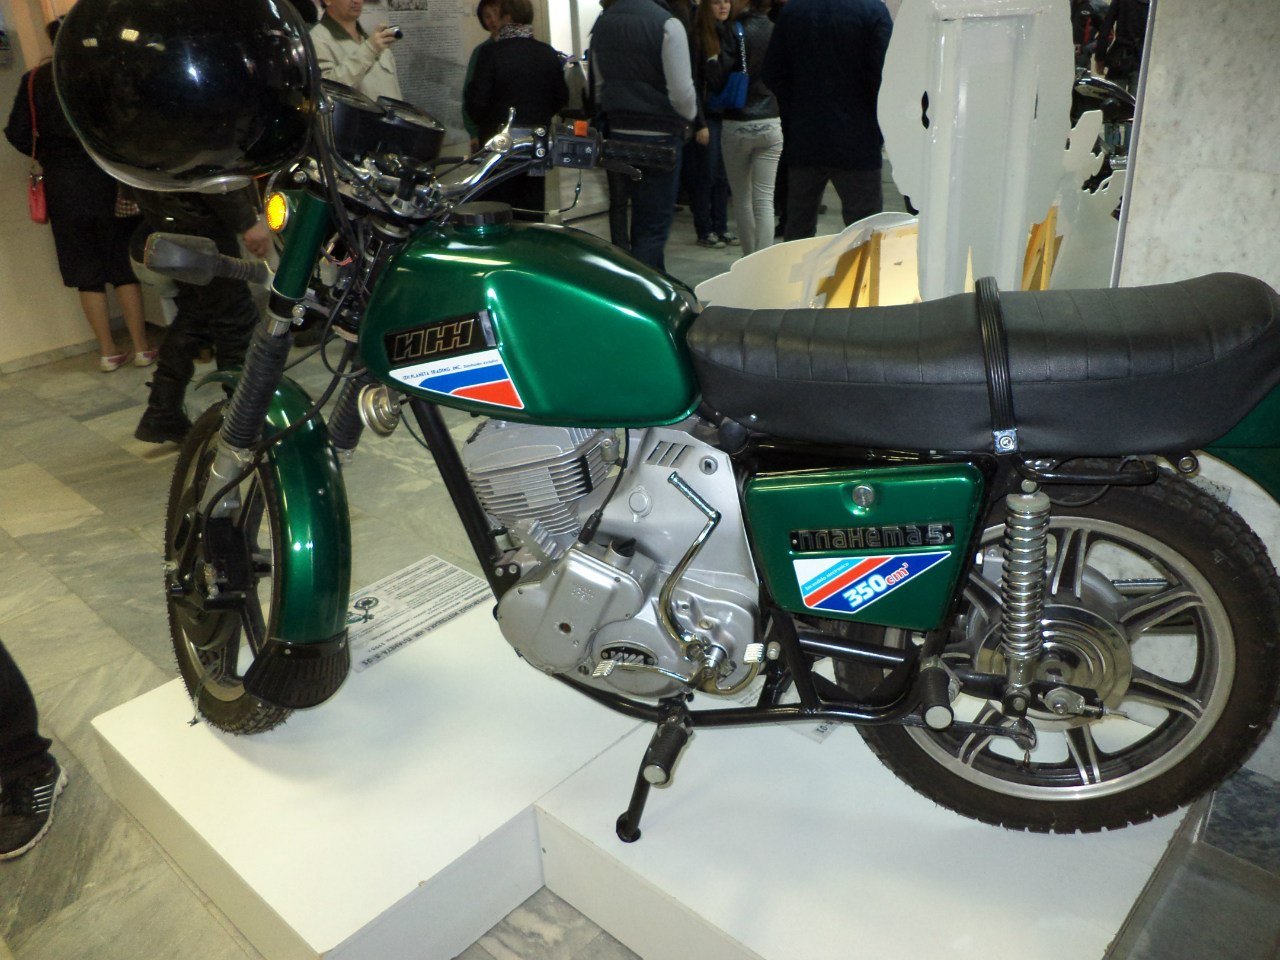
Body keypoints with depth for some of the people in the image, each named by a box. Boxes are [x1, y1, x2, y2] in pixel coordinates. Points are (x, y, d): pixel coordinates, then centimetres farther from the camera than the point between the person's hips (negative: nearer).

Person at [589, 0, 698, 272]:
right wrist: (688, 117, 4)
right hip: (660, 137, -7)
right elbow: (682, 91, -15)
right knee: (654, 226, -1)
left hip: (618, 134, 7)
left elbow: (599, 87, 13)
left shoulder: (602, 24, 7)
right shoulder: (666, 23, -14)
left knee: (642, 219, 18)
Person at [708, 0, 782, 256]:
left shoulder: (733, 30, -10)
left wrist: (710, 61, 5)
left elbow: (718, 78, -12)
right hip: (771, 125, 3)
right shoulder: (775, 30, 2)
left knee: (742, 198, 11)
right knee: (765, 199, 0)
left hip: (738, 126, -3)